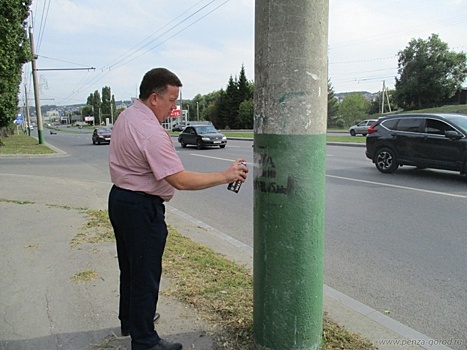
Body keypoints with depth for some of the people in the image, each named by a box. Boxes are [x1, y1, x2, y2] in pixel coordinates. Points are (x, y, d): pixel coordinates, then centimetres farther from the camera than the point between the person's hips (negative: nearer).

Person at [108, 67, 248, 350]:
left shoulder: (125, 116, 5)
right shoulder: (152, 133, -26)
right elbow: (181, 181, -29)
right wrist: (225, 176, -24)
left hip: (119, 198, 10)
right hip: (141, 208, -10)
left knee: (129, 267, 24)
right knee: (145, 275, 3)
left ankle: (130, 320, 43)